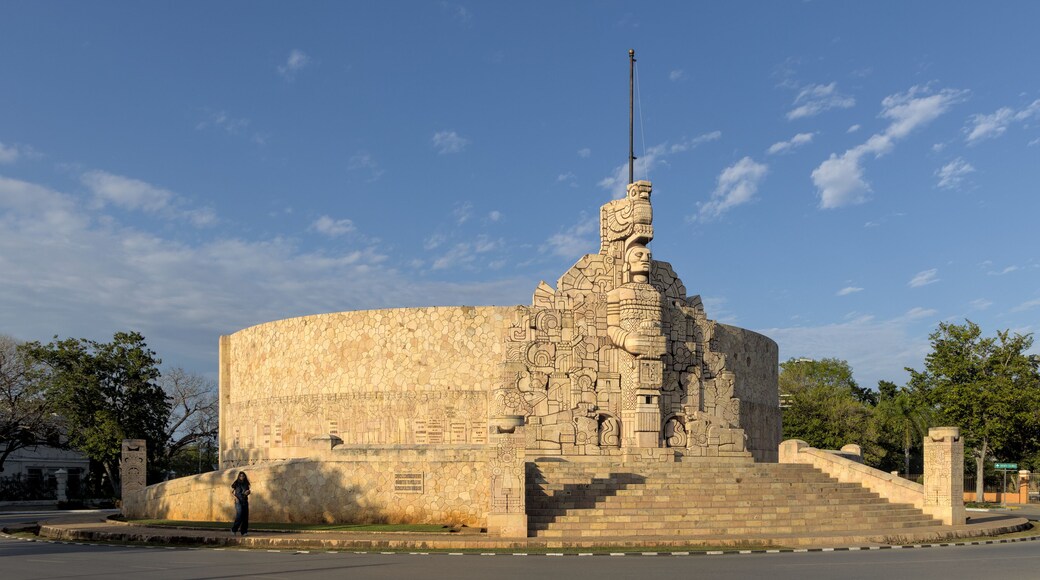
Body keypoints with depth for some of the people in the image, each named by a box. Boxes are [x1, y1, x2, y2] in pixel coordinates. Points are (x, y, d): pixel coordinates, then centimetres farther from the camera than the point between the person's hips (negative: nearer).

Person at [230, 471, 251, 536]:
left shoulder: (246, 484, 9)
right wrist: (235, 498, -14)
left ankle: (244, 531, 1)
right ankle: (234, 529, -5)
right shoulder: (236, 483, -2)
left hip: (245, 502, 4)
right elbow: (231, 493, 2)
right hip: (238, 502, -4)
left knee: (245, 516, -3)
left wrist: (248, 492, -2)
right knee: (239, 515, -20)